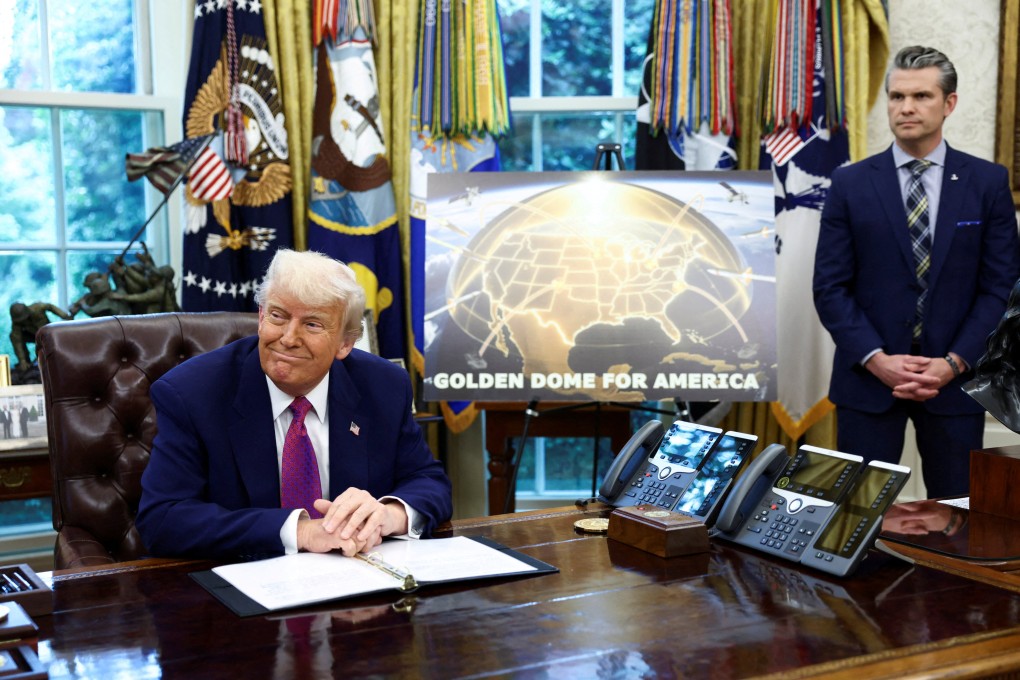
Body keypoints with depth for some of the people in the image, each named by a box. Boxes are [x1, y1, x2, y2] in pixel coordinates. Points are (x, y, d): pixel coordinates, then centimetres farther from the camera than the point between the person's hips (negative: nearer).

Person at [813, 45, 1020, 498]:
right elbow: (830, 286, -1)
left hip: (954, 379, 1)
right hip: (869, 377, 0)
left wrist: (954, 363, -10)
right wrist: (877, 360, -12)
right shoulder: (850, 184, 1)